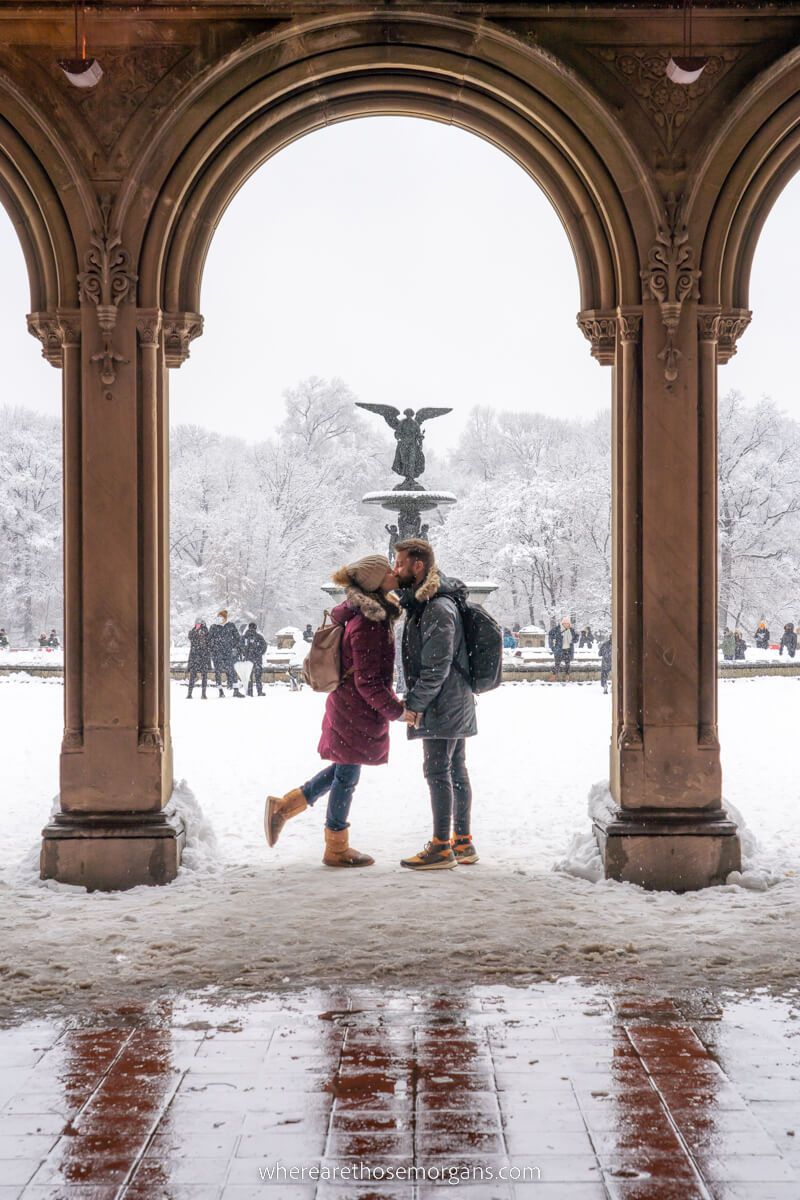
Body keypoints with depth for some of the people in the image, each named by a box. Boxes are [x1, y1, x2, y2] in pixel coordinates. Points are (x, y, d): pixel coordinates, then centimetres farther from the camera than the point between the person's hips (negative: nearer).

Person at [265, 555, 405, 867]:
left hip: (346, 702, 10)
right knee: (347, 775, 4)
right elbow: (367, 682, -23)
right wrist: (395, 710, -16)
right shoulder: (367, 625, -25)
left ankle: (283, 806, 24)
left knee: (343, 770, 20)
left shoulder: (374, 612, 7)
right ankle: (337, 849, 17)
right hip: (356, 709, -10)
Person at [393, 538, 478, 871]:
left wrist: (414, 703, -16)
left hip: (442, 705, -10)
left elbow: (437, 667, -21)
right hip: (456, 703, 10)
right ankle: (463, 843, 19)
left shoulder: (439, 609, -19)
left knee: (437, 771, -6)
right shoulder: (422, 602, 13)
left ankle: (441, 847, -1)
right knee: (456, 771, 13)